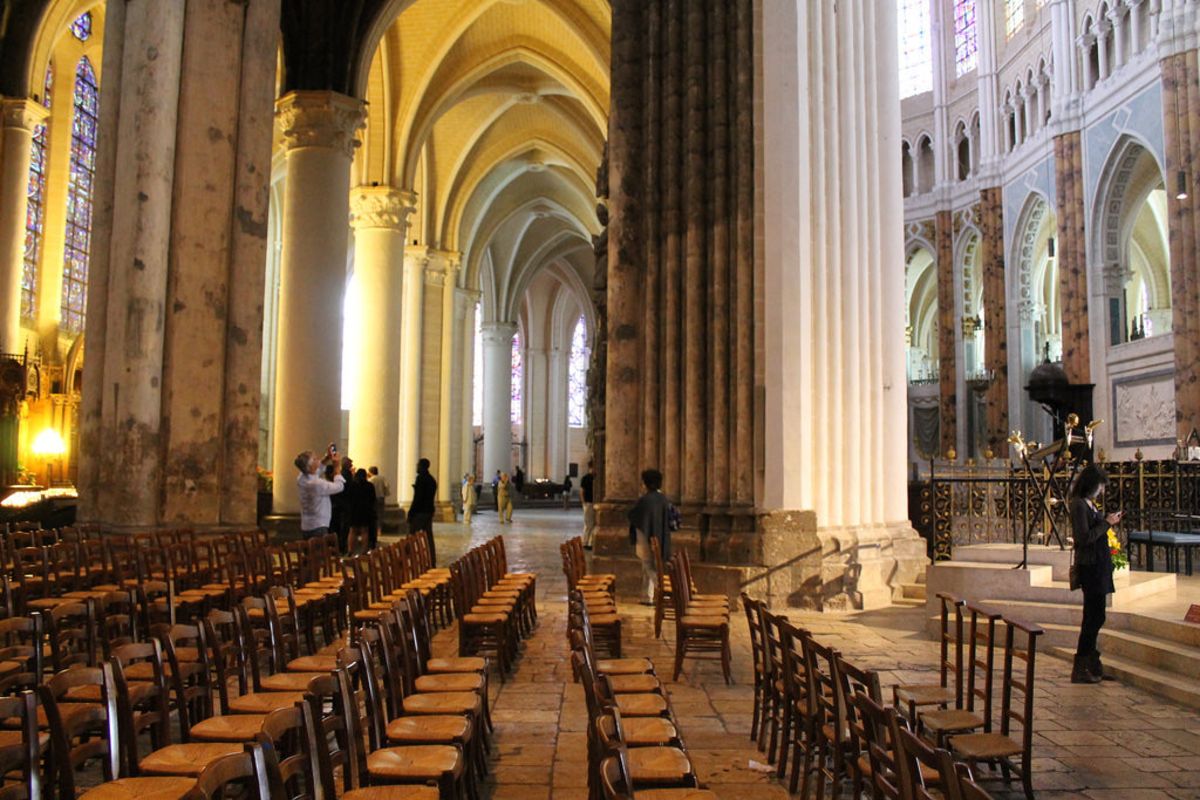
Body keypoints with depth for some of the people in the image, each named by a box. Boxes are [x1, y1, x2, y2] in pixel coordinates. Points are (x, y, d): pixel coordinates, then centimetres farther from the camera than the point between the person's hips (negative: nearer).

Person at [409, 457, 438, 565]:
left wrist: (410, 512, -15)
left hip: (420, 512, -8)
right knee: (429, 537, 9)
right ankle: (432, 562, 9)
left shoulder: (420, 478, -13)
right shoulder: (432, 479, 13)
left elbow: (417, 498, -18)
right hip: (429, 512, 8)